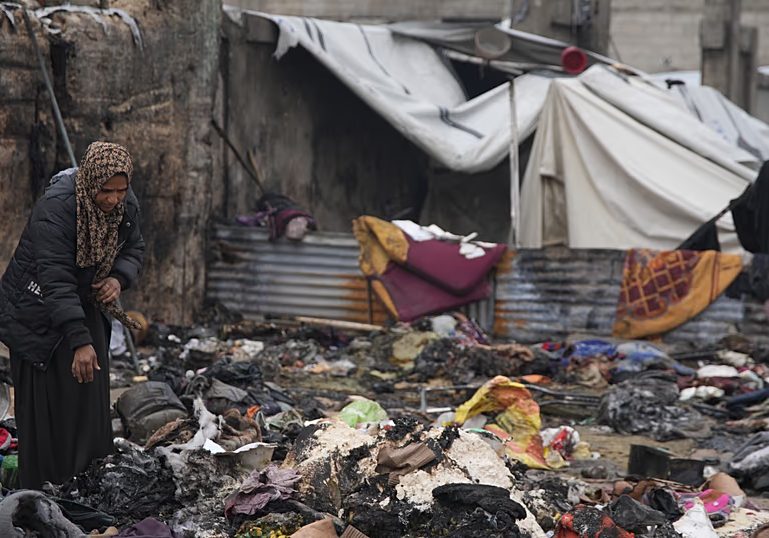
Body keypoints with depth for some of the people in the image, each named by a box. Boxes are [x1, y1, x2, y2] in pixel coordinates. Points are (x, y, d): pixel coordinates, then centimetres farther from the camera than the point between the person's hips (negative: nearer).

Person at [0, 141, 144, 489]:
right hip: (37, 311, -6)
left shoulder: (125, 206, -11)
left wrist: (119, 278, -19)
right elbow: (56, 280, -37)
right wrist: (80, 342, -43)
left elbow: (134, 248, 6)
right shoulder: (55, 209, -32)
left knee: (90, 393, 7)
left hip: (83, 304, 6)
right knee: (45, 406, -4)